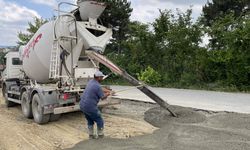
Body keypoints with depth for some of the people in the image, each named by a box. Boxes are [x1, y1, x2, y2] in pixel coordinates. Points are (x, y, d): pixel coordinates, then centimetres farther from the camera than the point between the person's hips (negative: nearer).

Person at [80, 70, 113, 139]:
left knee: (90, 121, 24)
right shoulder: (97, 86, -19)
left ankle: (91, 135, 31)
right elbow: (103, 97, -7)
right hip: (90, 107, -9)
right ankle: (100, 136, 21)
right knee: (100, 121, 10)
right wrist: (108, 94, 10)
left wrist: (108, 91, 18)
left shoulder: (91, 81, 7)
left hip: (82, 105, 9)